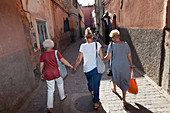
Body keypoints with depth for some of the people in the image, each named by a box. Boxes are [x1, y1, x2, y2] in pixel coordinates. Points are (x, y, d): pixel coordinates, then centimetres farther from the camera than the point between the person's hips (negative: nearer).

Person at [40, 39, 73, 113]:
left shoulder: (43, 55, -4)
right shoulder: (56, 52, -11)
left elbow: (41, 66, -1)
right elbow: (63, 61, -16)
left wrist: (41, 74, 13)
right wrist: (70, 66, -7)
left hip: (48, 75, 2)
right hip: (57, 73, -1)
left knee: (50, 90, 12)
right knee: (60, 84, 26)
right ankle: (62, 97, 46)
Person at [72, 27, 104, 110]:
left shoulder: (82, 46, -8)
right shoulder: (97, 44, -9)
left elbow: (79, 59, -3)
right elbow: (102, 57, -6)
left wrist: (74, 67, 12)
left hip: (87, 69, 2)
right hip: (96, 68, -1)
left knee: (89, 82, 29)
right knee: (96, 85, 12)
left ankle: (91, 91, 58)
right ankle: (95, 103, 23)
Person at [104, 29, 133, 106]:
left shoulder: (112, 45, -14)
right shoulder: (126, 44, -2)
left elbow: (108, 57, -18)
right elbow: (129, 57, 4)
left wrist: (102, 59, 2)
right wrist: (131, 65, 18)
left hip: (115, 67, -2)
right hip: (125, 66, 2)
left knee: (114, 76, 29)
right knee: (124, 81, 17)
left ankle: (114, 88, 54)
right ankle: (124, 99, 25)